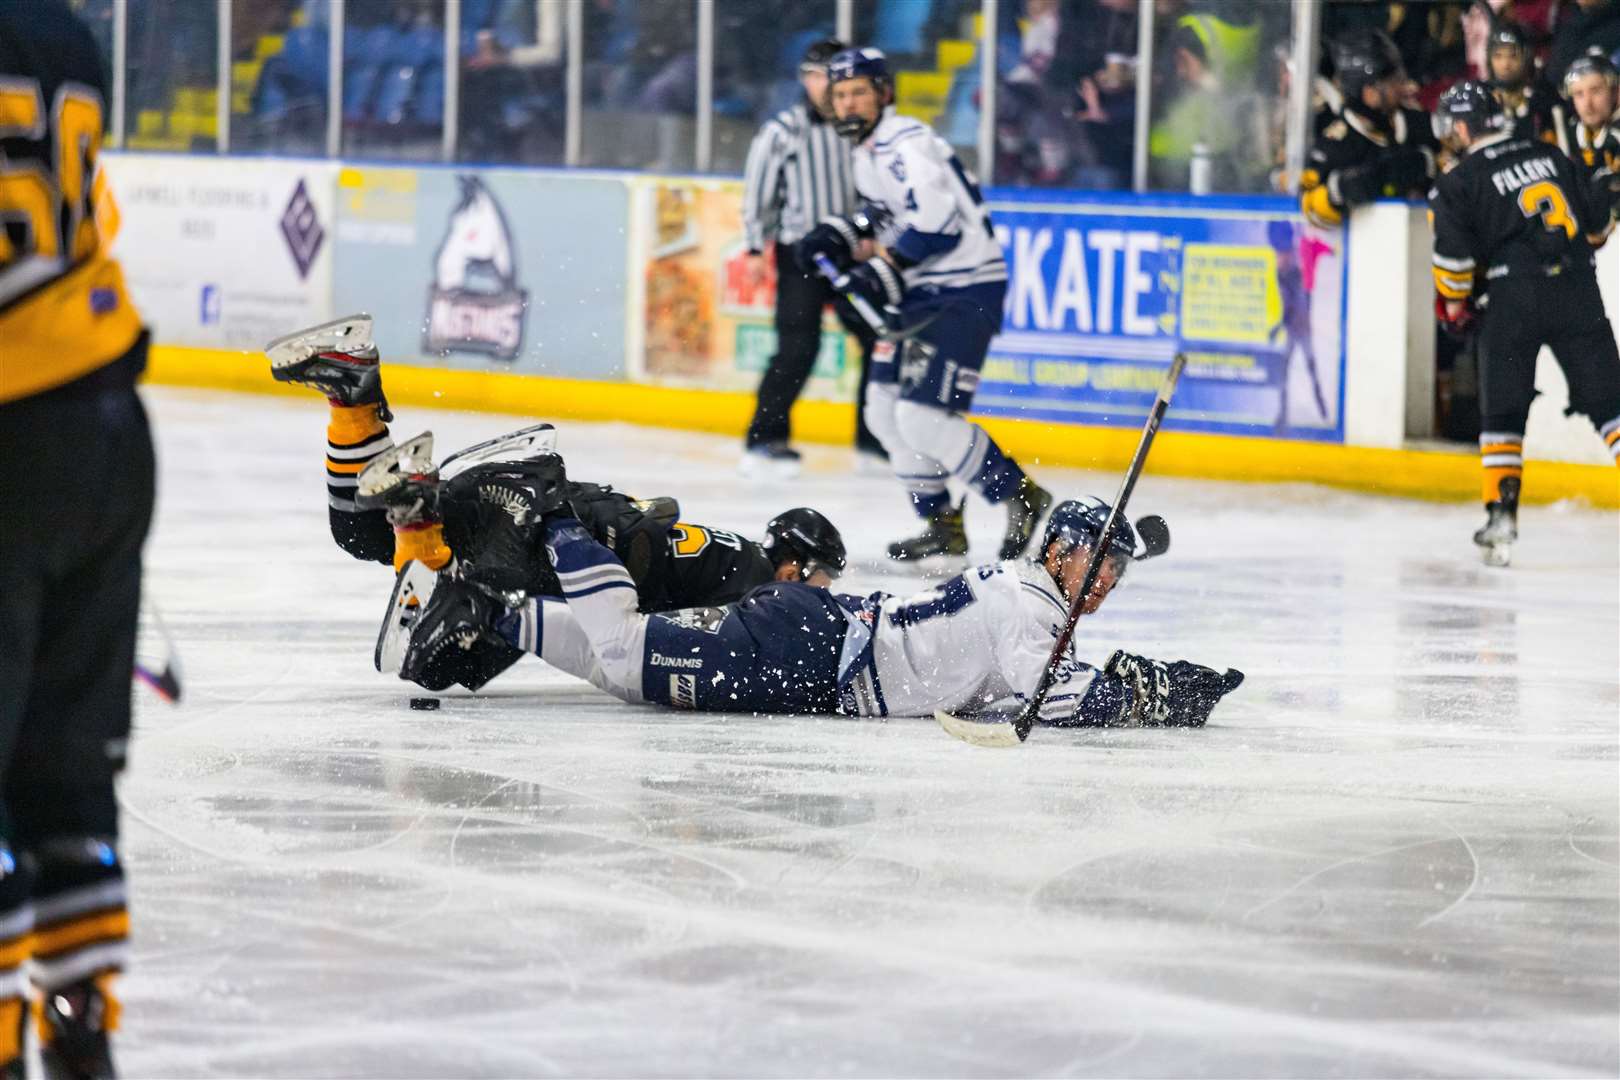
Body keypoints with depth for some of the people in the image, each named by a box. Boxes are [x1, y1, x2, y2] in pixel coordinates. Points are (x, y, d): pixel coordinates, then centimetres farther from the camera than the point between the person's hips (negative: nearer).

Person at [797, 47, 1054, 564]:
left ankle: (1022, 497, -7)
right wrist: (839, 236, 11)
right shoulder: (868, 151, 14)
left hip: (965, 289, -11)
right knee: (886, 412, 11)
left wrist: (884, 269, -22)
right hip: (922, 294, 11)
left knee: (923, 417, -18)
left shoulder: (906, 143, -18)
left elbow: (936, 218, -28)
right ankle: (943, 525, 19)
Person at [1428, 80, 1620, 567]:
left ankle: (1502, 512, 0)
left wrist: (1453, 302, 15)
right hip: (1578, 296, 3)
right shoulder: (1550, 157, 12)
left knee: (1503, 413, 8)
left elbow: (1454, 259, -5)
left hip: (1514, 302, -3)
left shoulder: (1459, 184, -1)